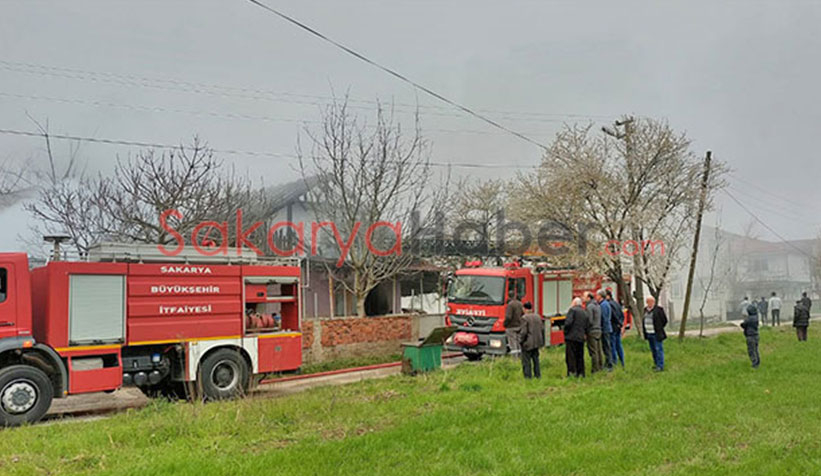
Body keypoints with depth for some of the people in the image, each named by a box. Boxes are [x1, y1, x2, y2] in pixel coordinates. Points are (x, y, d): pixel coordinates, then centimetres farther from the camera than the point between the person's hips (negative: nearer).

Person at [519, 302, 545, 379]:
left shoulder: (525, 318, -15)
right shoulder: (538, 316, 6)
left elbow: (523, 332, -18)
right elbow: (542, 329, 8)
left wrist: (520, 341, -5)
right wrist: (541, 340, 17)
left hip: (528, 344, -7)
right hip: (537, 343, 7)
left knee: (526, 362, 1)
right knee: (536, 360, 19)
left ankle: (528, 377, 2)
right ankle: (538, 376, 24)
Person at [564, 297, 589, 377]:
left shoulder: (572, 310, -6)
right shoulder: (585, 313, 15)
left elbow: (568, 323, -16)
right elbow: (587, 327, 13)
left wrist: (566, 332, -5)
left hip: (571, 337, -6)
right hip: (581, 338, 6)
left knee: (570, 356, -4)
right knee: (580, 356, 12)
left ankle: (572, 372, -8)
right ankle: (580, 373, 14)